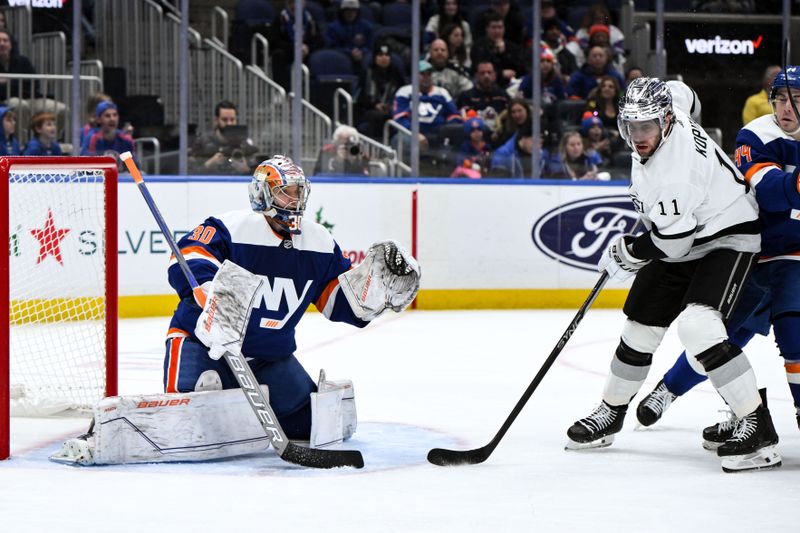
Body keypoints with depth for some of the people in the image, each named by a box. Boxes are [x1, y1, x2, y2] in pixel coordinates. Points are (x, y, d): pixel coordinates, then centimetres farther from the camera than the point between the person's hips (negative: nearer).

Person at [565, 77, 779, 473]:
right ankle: (611, 412, 34)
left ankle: (759, 428, -25)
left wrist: (625, 253, -12)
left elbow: (672, 242, -29)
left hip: (727, 239, -10)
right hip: (680, 240, 10)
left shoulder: (676, 163, -32)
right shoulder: (653, 134, -3)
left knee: (697, 326, -28)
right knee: (640, 326, 13)